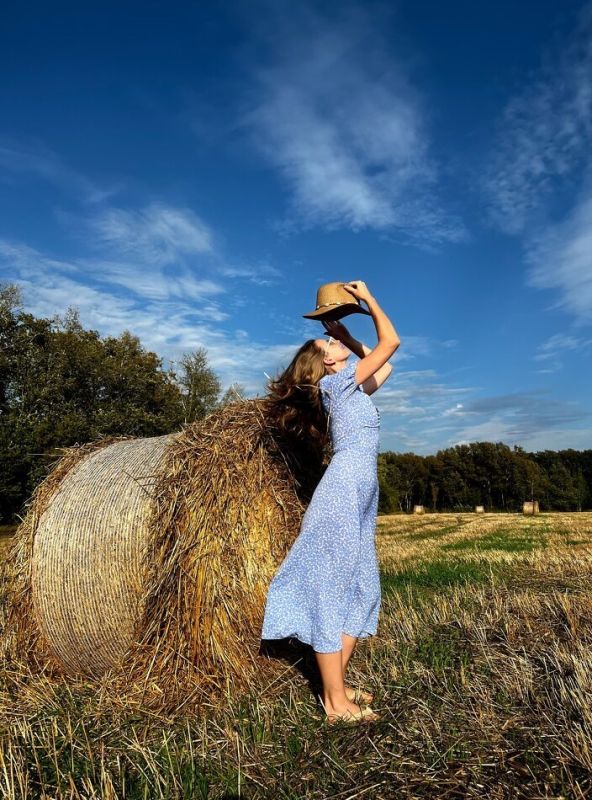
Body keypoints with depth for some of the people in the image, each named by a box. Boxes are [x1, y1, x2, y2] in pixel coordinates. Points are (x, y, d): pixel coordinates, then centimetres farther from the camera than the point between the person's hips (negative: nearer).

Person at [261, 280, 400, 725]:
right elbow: (391, 341, -5)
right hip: (345, 490, -10)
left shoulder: (351, 388, 21)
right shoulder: (338, 381, -4)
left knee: (361, 592, 12)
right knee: (331, 590, -4)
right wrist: (367, 297, 8)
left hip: (359, 496, 10)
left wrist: (348, 333, 27)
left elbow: (386, 365, 31)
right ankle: (335, 702, 4)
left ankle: (337, 686, 21)